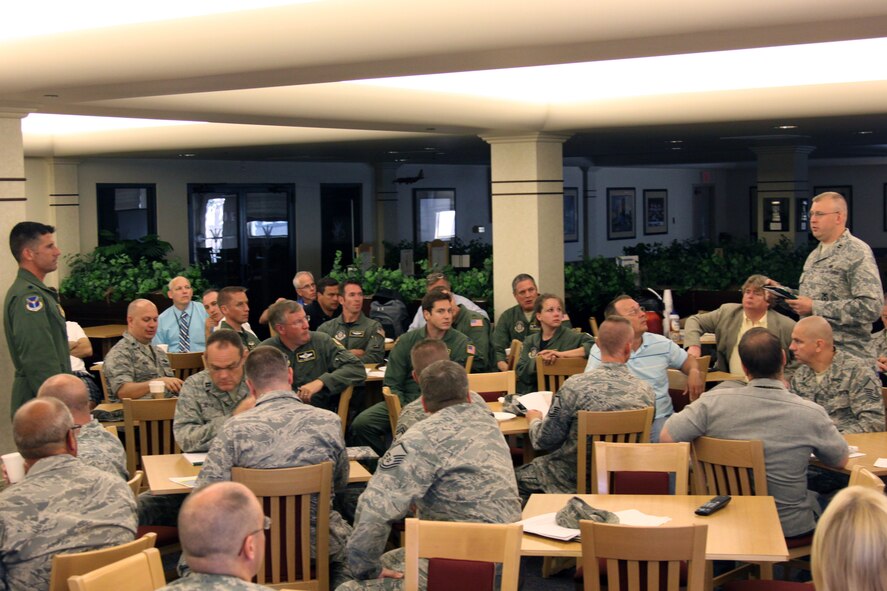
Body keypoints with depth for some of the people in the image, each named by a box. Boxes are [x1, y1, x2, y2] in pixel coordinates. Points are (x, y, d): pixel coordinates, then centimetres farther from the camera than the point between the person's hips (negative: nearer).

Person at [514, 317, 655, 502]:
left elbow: (544, 441, -12)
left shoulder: (575, 385, -22)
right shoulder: (647, 391, -12)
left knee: (515, 477, 22)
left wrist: (534, 420, 11)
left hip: (573, 480, -4)